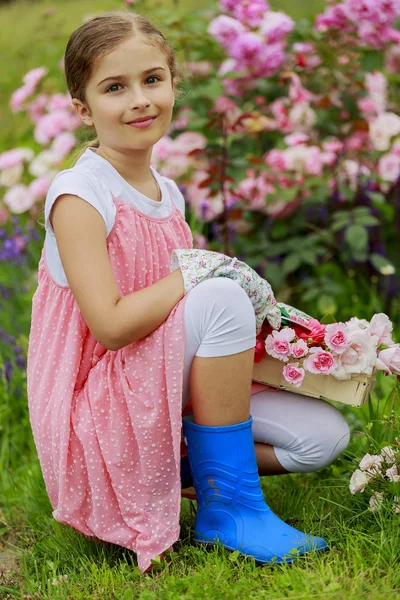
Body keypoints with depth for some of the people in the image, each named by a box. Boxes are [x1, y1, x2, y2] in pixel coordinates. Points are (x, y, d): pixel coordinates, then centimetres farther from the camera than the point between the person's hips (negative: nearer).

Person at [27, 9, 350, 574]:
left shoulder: (167, 192, 8)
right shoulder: (80, 194, -16)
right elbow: (111, 325, -24)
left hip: (168, 394, 8)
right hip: (101, 405, -7)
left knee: (323, 434, -4)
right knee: (222, 298, -29)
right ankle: (228, 506, -18)